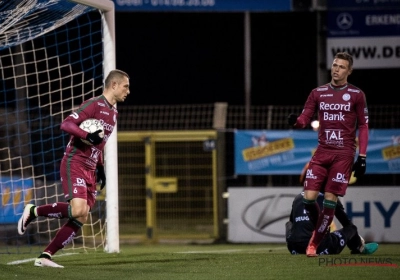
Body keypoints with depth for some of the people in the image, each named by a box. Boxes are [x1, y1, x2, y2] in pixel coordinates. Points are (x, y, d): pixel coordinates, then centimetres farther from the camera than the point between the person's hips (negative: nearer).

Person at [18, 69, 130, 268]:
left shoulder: (113, 113, 18)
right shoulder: (94, 104, -10)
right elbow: (66, 124, -19)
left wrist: (100, 167, 21)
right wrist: (88, 135, -32)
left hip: (89, 170, 9)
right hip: (74, 164, -9)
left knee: (80, 219, -1)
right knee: (78, 210, -26)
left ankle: (45, 257, 1)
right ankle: (33, 211, -6)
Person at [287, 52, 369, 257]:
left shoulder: (356, 95, 3)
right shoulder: (318, 93, 9)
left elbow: (363, 127, 5)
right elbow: (305, 118, 7)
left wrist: (362, 156, -2)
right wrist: (296, 122, -18)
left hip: (344, 154, -2)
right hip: (322, 152, 2)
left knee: (330, 199, -6)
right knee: (308, 198, -9)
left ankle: (314, 244, 3)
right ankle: (321, 228, 19)